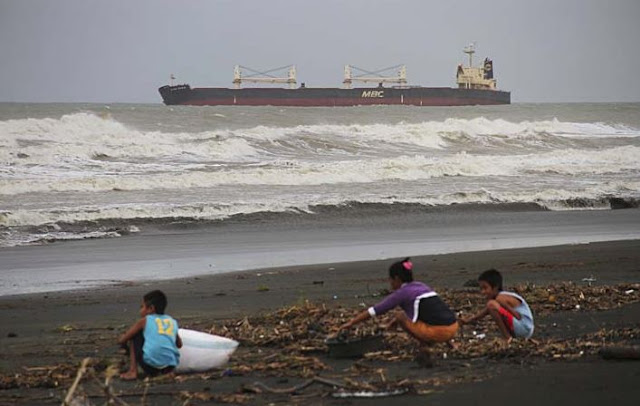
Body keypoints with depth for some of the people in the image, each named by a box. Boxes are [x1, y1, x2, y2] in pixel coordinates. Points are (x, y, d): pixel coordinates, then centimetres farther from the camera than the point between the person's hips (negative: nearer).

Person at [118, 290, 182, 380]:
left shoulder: (145, 321, 6)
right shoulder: (172, 321, 17)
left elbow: (121, 340, 9)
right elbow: (179, 344, 30)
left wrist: (126, 345, 32)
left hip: (150, 366, -5)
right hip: (170, 366, 5)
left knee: (134, 335, 15)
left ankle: (133, 371, 9)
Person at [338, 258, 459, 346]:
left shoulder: (401, 293, 1)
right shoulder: (420, 286, 22)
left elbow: (374, 311, 7)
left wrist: (351, 323, 15)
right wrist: (394, 322, 43)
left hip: (438, 332, -7)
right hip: (453, 327, 7)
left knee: (399, 315, 9)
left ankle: (425, 343, 3)